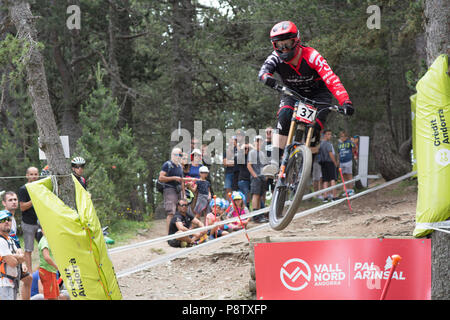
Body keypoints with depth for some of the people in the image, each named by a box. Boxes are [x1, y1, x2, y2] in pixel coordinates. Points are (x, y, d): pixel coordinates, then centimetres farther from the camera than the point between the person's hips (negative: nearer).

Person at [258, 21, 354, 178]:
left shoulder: (311, 56, -30)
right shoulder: (276, 57, -19)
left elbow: (331, 79, -39)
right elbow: (263, 70, -38)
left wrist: (345, 102, -53)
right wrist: (267, 77, -65)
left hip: (317, 94, -2)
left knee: (314, 127, -23)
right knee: (284, 116, -29)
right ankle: (275, 162, -30)